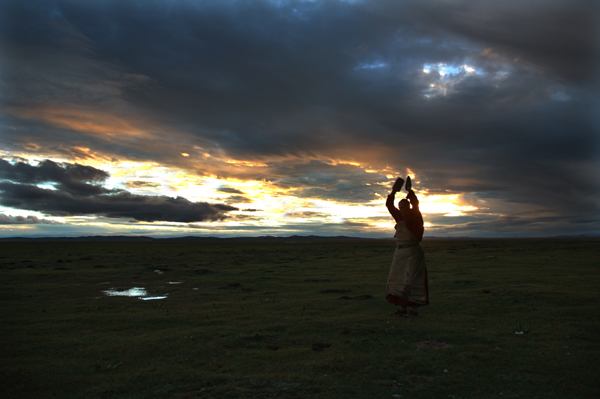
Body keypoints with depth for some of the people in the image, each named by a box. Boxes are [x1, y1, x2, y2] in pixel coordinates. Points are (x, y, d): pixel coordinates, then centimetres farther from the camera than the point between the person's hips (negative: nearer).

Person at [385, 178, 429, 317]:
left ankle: (414, 309, 2)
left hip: (412, 252, -7)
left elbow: (415, 202, -20)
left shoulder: (414, 216, -4)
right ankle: (402, 308, 12)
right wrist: (394, 191, -4)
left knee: (412, 280, -5)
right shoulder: (399, 217, 11)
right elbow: (389, 205, 6)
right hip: (400, 252, 7)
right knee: (398, 280, 6)